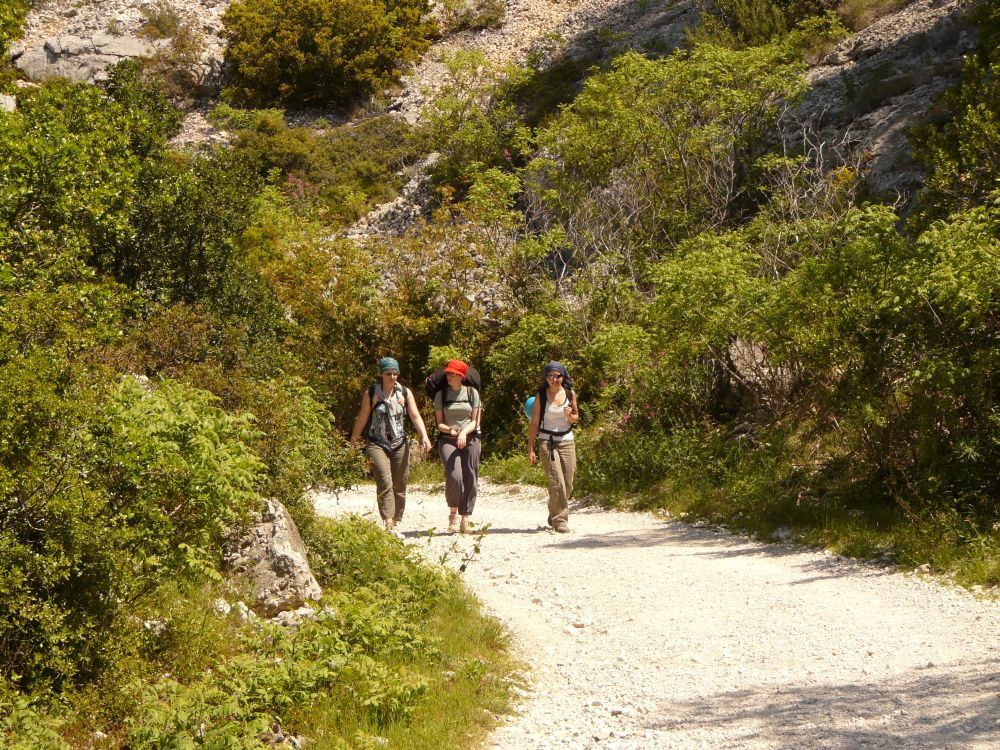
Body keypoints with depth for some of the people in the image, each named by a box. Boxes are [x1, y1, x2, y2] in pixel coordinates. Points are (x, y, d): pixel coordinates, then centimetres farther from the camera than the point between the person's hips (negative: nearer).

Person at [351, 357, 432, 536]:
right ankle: (388, 524, -25)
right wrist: (353, 443, 12)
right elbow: (361, 419, 6)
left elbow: (415, 417, -3)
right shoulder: (371, 393, -2)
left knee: (399, 487, 6)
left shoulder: (405, 393, 3)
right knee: (385, 484, -18)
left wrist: (424, 436, -18)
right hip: (376, 444, -3)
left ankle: (396, 525, 17)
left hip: (399, 445, 3)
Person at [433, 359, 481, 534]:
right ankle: (453, 512, -1)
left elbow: (475, 421, 3)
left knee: (470, 480, -2)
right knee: (454, 476, -21)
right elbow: (439, 423, 5)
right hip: (448, 440, -1)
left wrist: (464, 432, -16)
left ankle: (465, 519, 9)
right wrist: (450, 429, -16)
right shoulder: (441, 395, 7)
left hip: (470, 440, 1)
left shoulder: (472, 393, 6)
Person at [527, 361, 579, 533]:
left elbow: (576, 418, 15)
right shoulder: (541, 396, -4)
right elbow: (534, 422, -3)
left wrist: (570, 416, -10)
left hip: (567, 441, 3)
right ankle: (560, 520, -4)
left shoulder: (570, 394, 4)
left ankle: (554, 515, 26)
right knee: (557, 483, -12)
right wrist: (530, 449, -7)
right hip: (547, 442, -3)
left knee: (568, 484, 3)